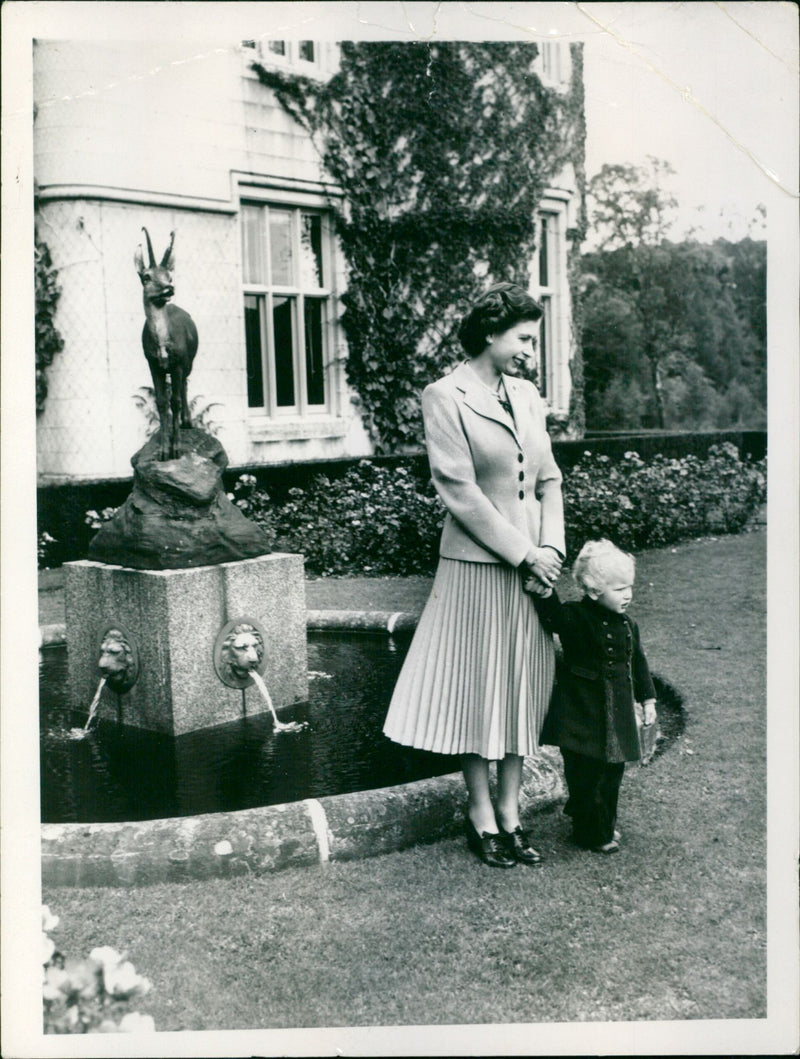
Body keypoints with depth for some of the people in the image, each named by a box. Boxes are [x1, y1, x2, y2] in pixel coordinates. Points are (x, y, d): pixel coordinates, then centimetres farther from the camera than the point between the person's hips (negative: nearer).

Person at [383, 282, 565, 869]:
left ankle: (510, 810, 21)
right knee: (476, 687, 4)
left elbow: (549, 478, 12)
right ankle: (481, 811, 18)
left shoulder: (526, 395, 11)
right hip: (476, 564, -6)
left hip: (533, 562, 6)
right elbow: (460, 493, -13)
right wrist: (522, 553, -13)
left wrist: (551, 546, -4)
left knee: (525, 688, 9)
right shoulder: (445, 397, -8)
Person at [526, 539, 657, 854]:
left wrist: (647, 699, 16)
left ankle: (604, 825, 34)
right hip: (582, 716, -6)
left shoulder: (628, 626, 6)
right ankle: (592, 834, 16)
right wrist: (545, 594, -40)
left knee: (612, 772, 16)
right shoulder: (576, 618, -12)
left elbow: (638, 663, 14)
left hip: (617, 715, 6)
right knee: (586, 775, 0)